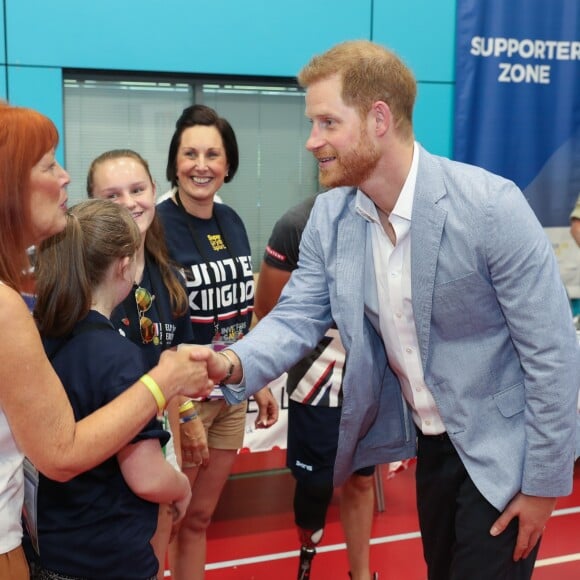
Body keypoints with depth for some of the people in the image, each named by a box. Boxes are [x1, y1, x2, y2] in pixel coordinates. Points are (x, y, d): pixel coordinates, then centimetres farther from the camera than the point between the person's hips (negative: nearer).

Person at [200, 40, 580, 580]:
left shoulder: (489, 206, -25)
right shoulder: (329, 216, -8)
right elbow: (298, 317, -5)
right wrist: (235, 363, -28)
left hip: (501, 450, -5)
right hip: (430, 441, 6)